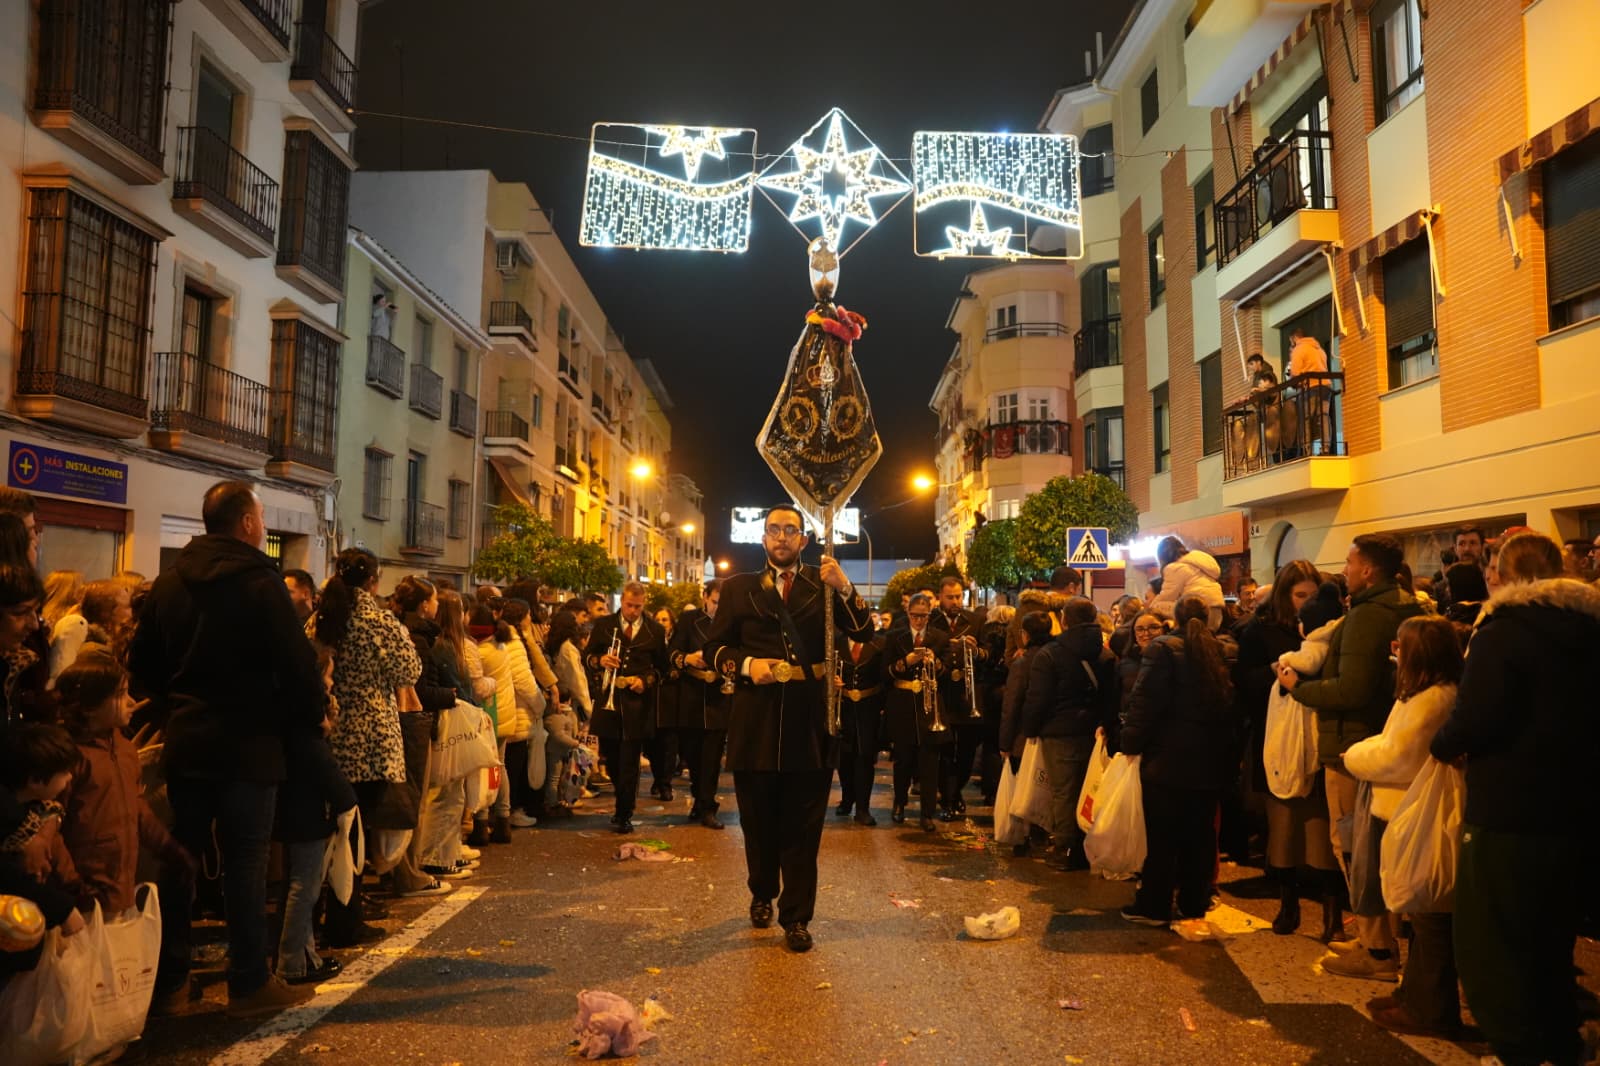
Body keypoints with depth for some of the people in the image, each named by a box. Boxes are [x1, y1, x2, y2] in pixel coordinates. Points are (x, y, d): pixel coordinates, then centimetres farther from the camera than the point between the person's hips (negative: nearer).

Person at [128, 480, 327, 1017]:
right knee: (244, 863, 0)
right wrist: (312, 714, -1)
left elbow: (141, 660, 13)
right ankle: (249, 983, 8)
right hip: (246, 744, -6)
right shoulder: (259, 581, -13)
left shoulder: (170, 581, 8)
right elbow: (296, 662, -17)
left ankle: (168, 975, 24)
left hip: (183, 742, 6)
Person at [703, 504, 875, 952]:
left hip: (809, 723, -1)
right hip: (755, 724, 1)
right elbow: (714, 649, 7)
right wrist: (746, 664, -12)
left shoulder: (823, 584, 7)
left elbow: (863, 633, -2)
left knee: (802, 827, 5)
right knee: (759, 822, 15)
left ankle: (796, 917, 15)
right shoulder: (738, 588, 9)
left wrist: (845, 588, -18)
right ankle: (762, 894, 37)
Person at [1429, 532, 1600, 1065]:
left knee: (1490, 946, 6)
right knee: (1551, 942, 23)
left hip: (1510, 814, -8)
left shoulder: (1502, 632, -16)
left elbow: (1476, 721, -23)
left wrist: (1442, 743, -4)